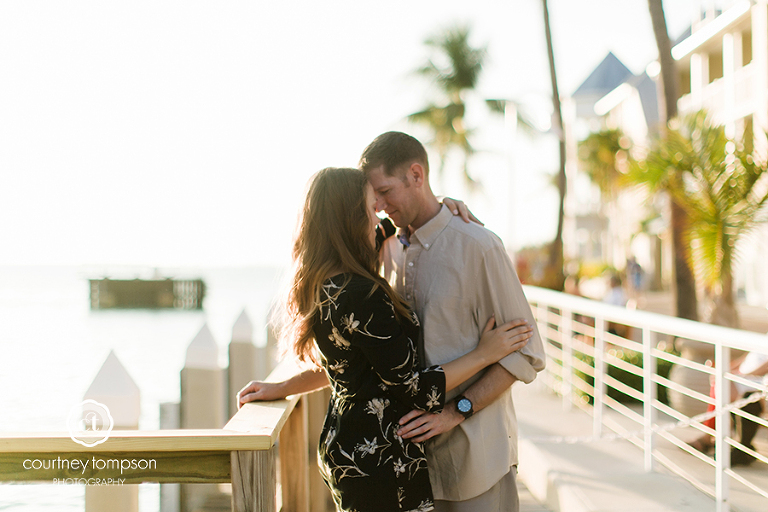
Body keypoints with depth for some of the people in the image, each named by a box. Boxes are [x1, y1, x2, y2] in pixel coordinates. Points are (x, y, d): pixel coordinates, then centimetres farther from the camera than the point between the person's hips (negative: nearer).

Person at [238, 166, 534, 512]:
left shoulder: (323, 286, 5)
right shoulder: (361, 295, -24)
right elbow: (414, 390, -20)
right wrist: (484, 354, -11)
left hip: (342, 448, 10)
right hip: (381, 459, -10)